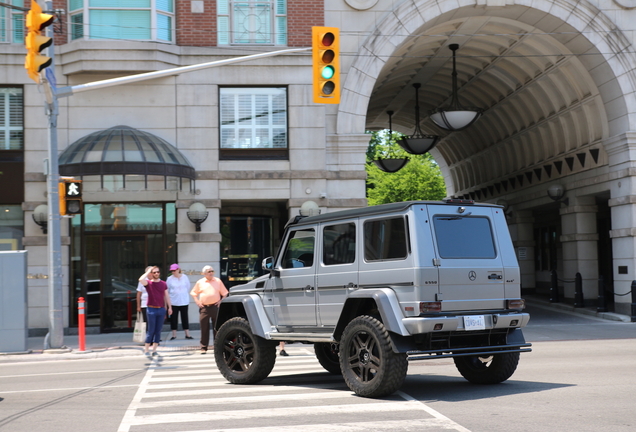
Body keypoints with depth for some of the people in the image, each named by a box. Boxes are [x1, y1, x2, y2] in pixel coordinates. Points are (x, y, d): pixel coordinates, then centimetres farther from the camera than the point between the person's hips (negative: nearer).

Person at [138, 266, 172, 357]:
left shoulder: (163, 283, 10)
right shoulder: (148, 283, -2)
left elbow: (166, 296, 14)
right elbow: (141, 280, -23)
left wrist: (169, 307, 8)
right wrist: (148, 272, -10)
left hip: (161, 309, 4)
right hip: (151, 309, -4)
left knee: (158, 331, 5)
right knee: (151, 330, -3)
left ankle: (154, 349, 12)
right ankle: (146, 349, 6)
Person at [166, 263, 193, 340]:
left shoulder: (184, 277, 1)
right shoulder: (169, 279, -1)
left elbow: (188, 288, 11)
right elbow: (167, 290, 6)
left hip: (184, 301, 0)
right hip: (173, 301, 0)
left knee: (185, 317, 4)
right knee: (173, 318, 2)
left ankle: (187, 334, 8)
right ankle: (174, 334, 10)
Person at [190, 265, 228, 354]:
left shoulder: (218, 281, 8)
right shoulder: (200, 282, 8)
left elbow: (225, 293, 12)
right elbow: (193, 293, 16)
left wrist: (221, 301, -3)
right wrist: (197, 301, 2)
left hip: (215, 307, 0)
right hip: (204, 308, 0)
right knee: (204, 328, -1)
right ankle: (203, 347, 5)